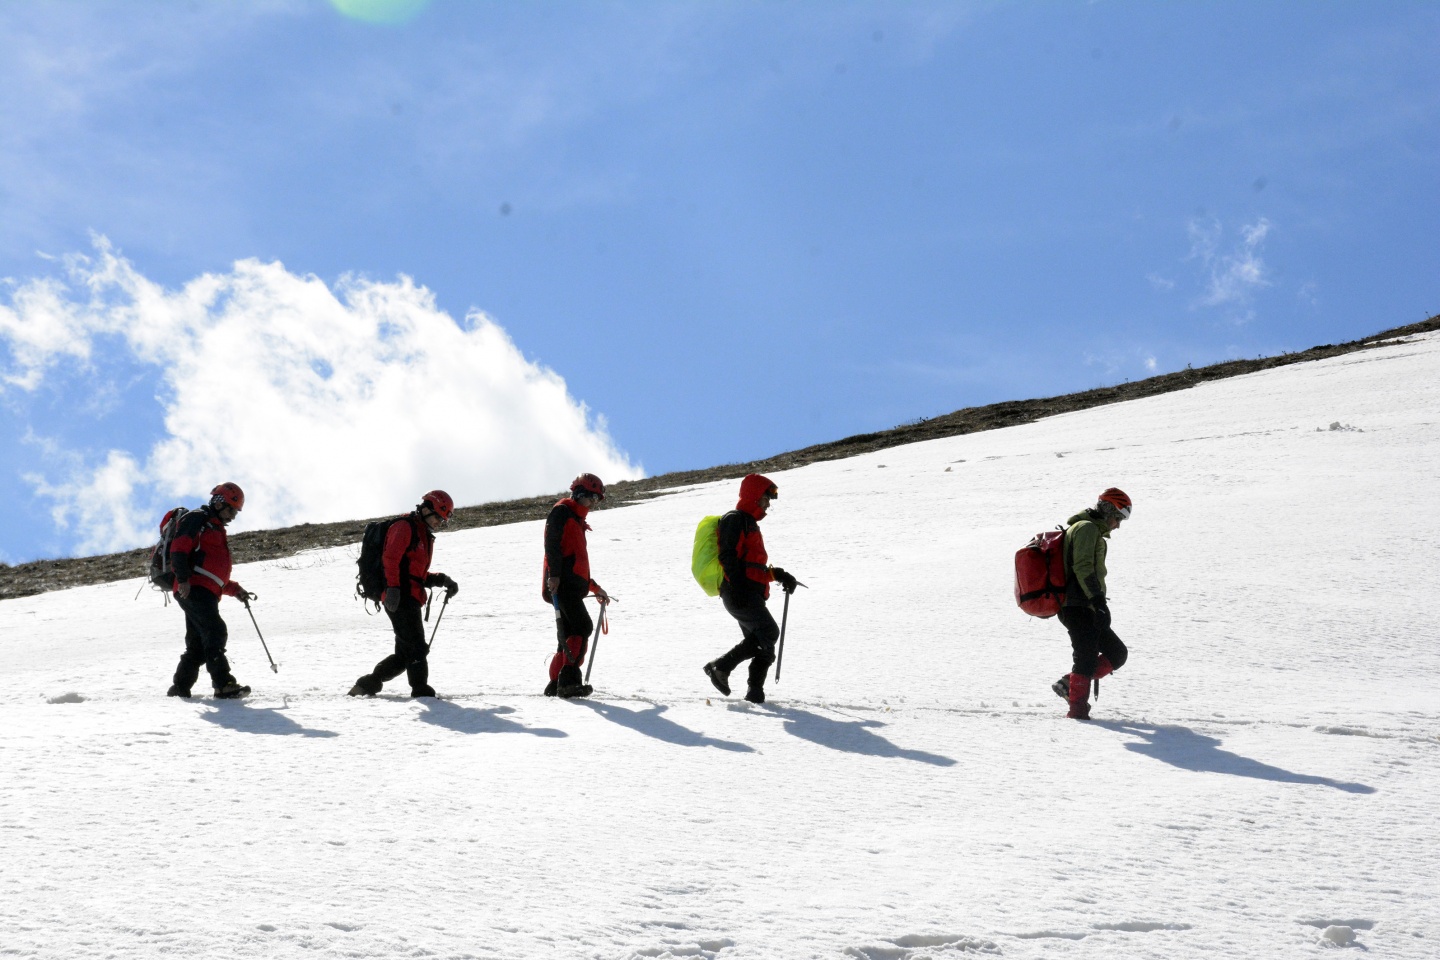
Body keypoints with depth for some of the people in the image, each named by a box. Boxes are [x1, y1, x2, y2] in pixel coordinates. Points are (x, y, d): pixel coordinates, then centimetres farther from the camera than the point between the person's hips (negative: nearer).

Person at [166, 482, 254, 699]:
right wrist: (183, 579, -23)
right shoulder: (196, 519, 2)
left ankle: (180, 688, 14)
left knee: (198, 645, 8)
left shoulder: (217, 531, 31)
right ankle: (224, 685, -28)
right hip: (192, 589, -10)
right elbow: (179, 549, -12)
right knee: (215, 632, -20)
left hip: (207, 594, 10)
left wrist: (236, 589, 21)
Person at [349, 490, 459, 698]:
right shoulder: (405, 527, -4)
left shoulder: (424, 536, 27)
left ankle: (367, 685, 14)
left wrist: (442, 580, 14)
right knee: (416, 648, -11)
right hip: (399, 597, -10)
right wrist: (393, 588, -27)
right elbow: (391, 558, -16)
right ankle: (421, 690, -11)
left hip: (410, 601, 10)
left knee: (405, 654, 8)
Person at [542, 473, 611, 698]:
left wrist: (595, 588, 34)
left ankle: (556, 684, 10)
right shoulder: (562, 512, 1)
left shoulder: (577, 520, 30)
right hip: (562, 584, -10)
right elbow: (552, 543, -14)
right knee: (582, 626, -20)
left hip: (573, 586, 10)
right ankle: (569, 680, -28)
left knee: (568, 636, 8)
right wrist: (554, 574, -25)